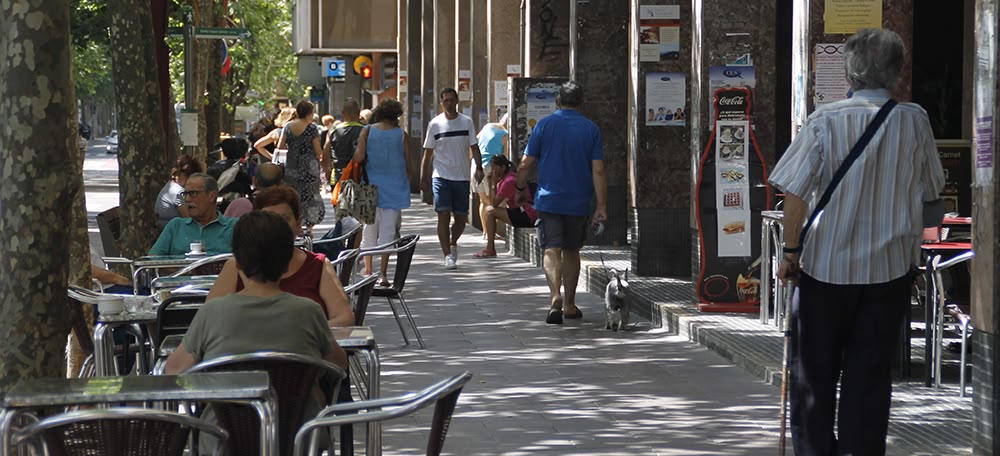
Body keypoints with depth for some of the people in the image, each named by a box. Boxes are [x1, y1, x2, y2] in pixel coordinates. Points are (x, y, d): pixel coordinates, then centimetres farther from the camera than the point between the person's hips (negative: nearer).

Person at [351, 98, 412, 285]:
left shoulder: (368, 131, -1)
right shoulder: (402, 135, -2)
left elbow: (359, 156, -13)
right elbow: (407, 164, 2)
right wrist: (406, 185, 14)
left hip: (371, 184, 1)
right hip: (395, 188, -1)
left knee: (369, 229, 12)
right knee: (388, 231, 2)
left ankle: (368, 270, 15)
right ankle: (383, 274, 0)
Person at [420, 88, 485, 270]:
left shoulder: (466, 122, 4)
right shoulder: (435, 124, 2)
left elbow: (474, 147, 7)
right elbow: (428, 153, 6)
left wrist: (479, 167, -8)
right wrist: (424, 177, 3)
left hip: (462, 177, 2)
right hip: (441, 177, -2)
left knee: (461, 217, 7)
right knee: (443, 215, -11)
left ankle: (453, 243, 35)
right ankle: (448, 256, -9)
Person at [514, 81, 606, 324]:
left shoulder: (544, 125, -3)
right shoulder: (591, 129, -1)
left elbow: (526, 164, -2)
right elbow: (598, 170, -5)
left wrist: (521, 189, 15)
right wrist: (602, 206, -3)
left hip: (549, 200, -2)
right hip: (579, 202, 2)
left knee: (552, 250, -5)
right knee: (571, 251, 16)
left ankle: (556, 297, -27)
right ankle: (569, 305, 23)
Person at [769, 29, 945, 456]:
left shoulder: (826, 120, -11)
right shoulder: (915, 121, -5)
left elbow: (795, 192, -13)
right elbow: (931, 190, 7)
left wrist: (791, 250, -2)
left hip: (827, 264, -1)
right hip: (891, 266, 2)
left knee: (813, 369, 12)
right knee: (870, 371, 9)